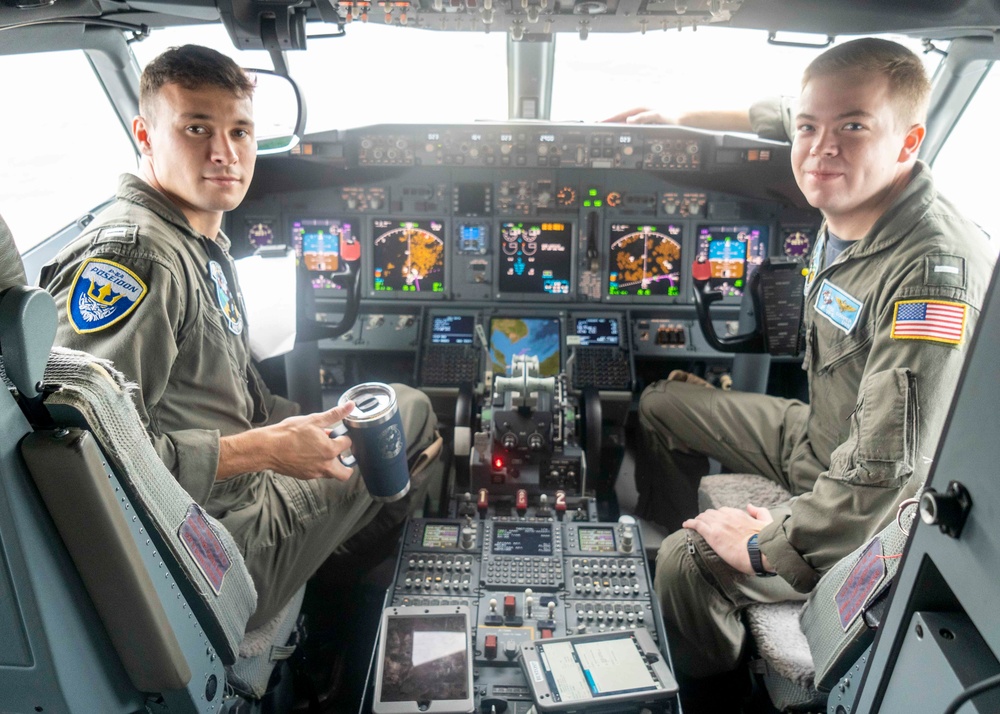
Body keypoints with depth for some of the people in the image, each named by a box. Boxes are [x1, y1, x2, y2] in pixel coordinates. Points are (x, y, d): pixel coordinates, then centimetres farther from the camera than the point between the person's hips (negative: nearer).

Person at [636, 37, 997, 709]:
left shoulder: (936, 272, -35)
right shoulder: (845, 210, -9)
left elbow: (887, 472, -37)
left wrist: (767, 546, -25)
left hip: (875, 510, -8)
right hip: (815, 434, 9)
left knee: (687, 560, -23)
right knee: (660, 404, 15)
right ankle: (676, 523, 38)